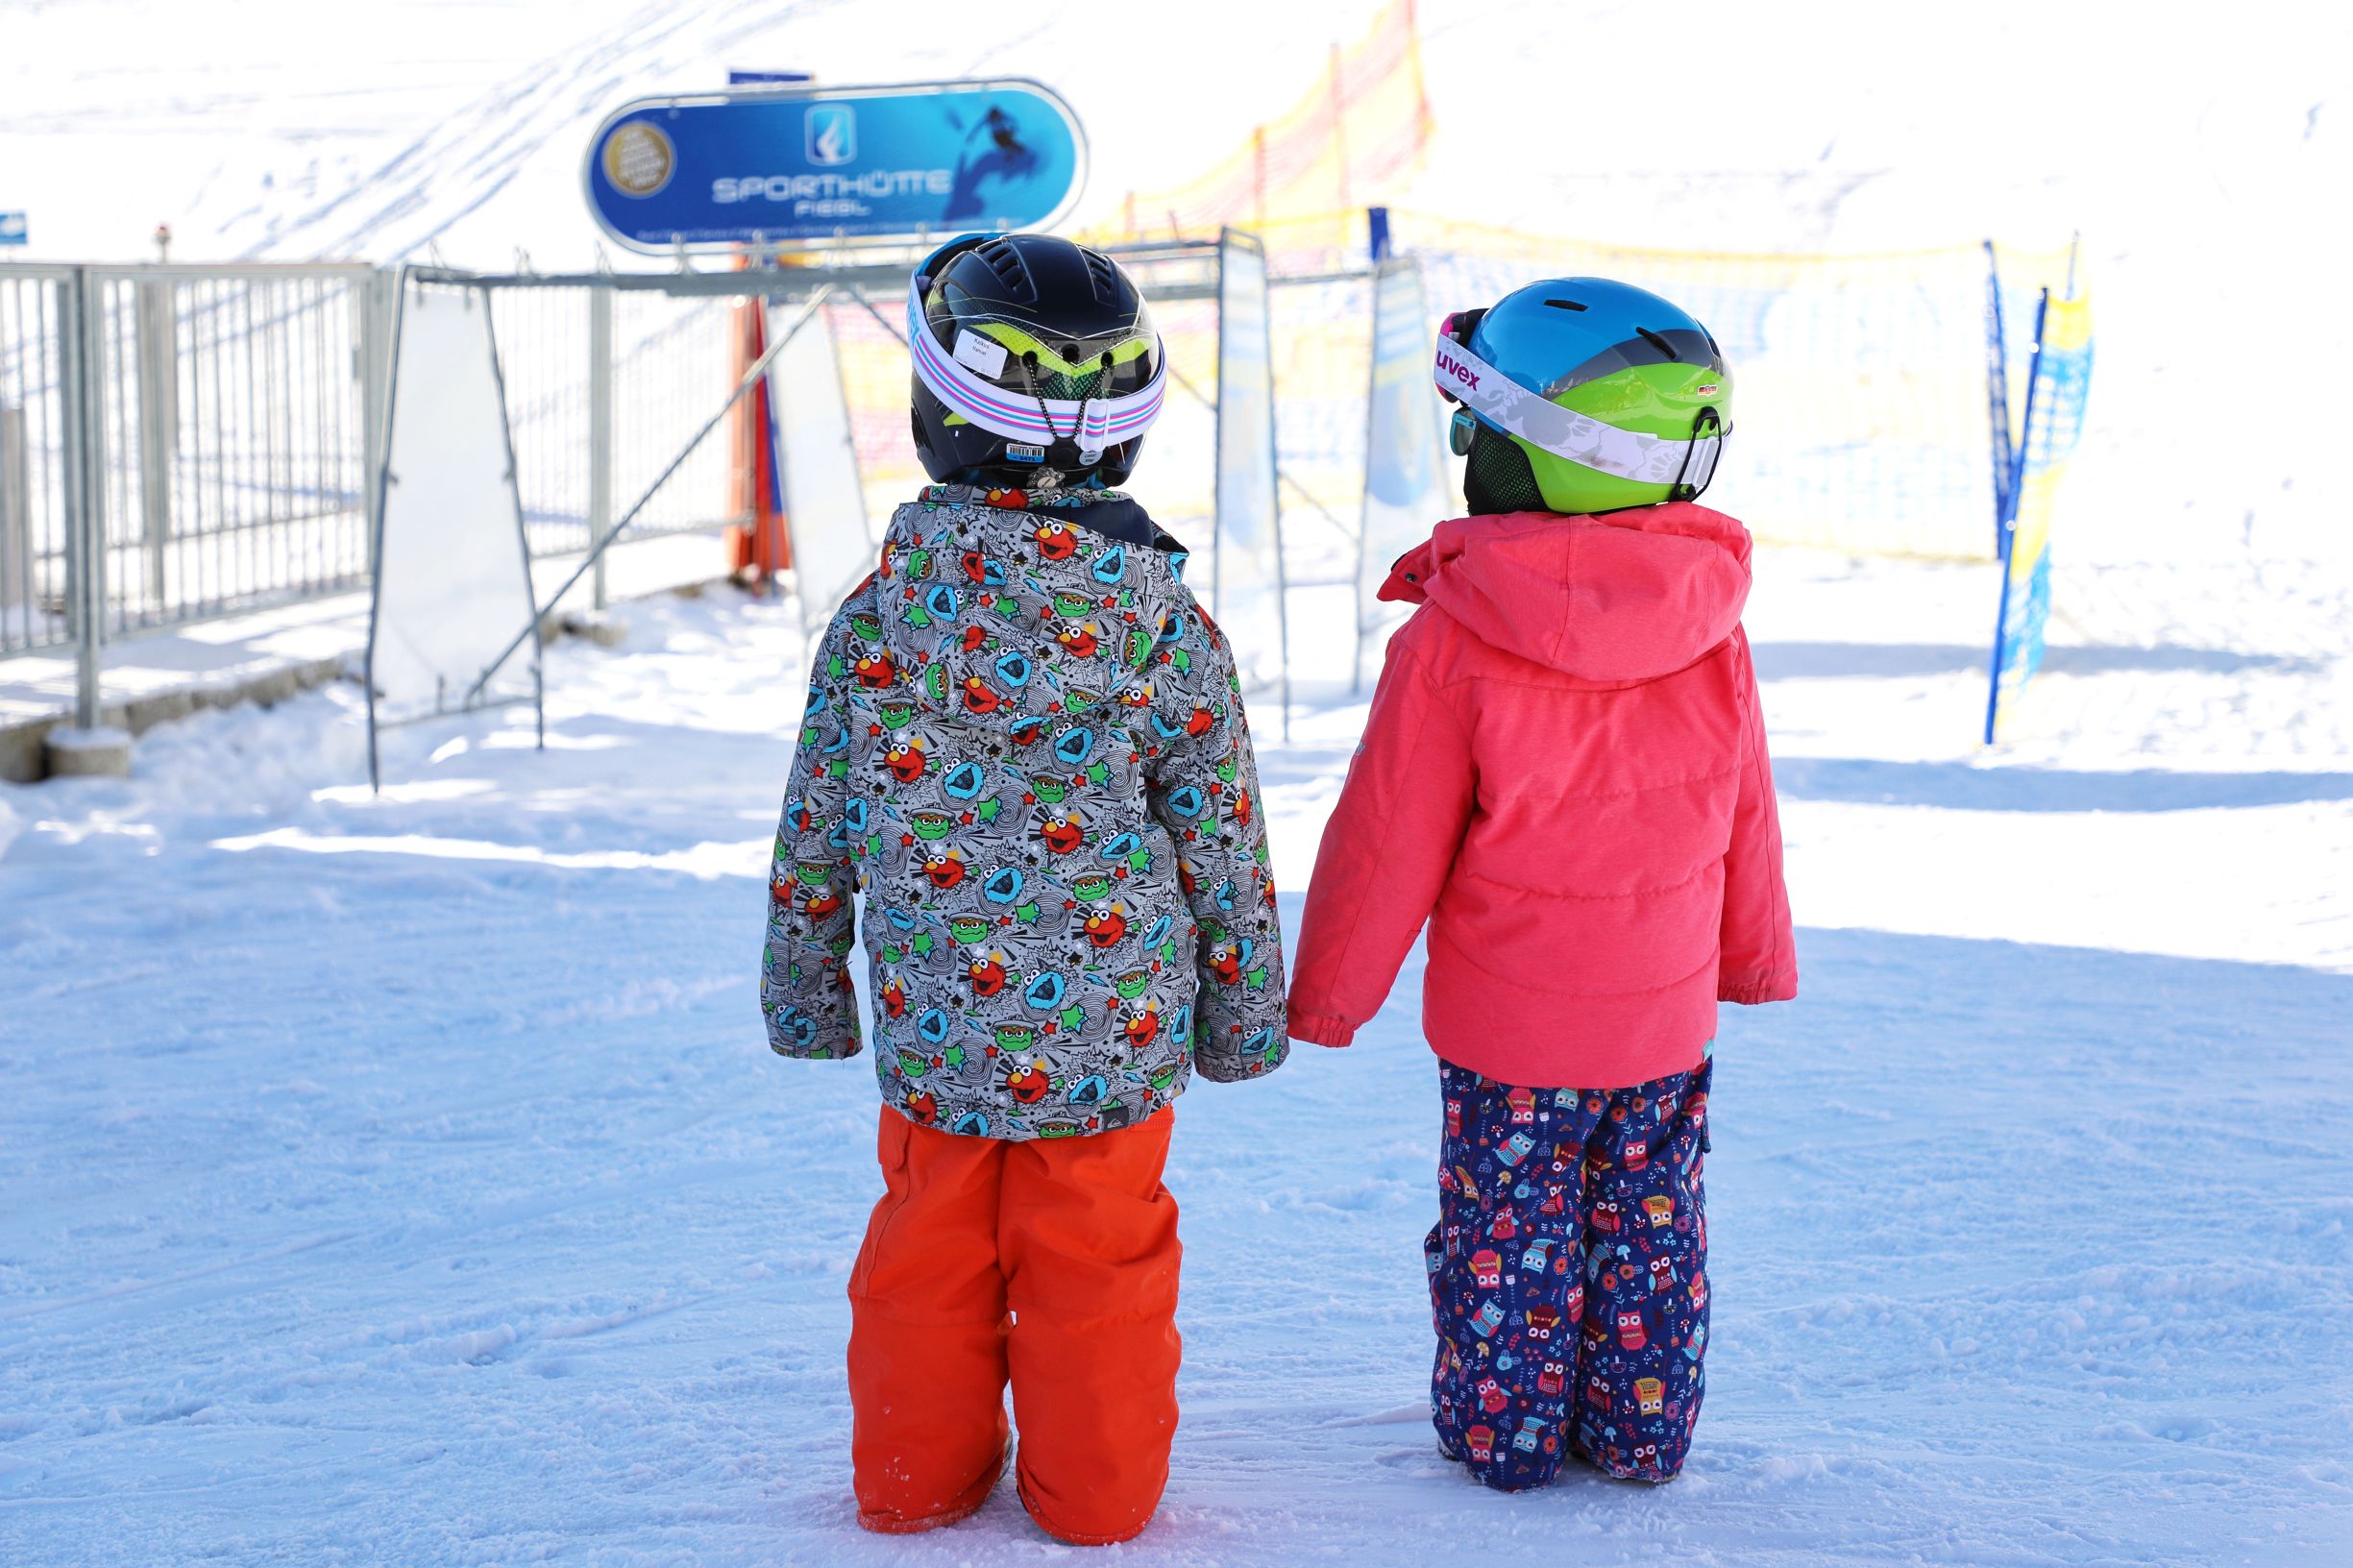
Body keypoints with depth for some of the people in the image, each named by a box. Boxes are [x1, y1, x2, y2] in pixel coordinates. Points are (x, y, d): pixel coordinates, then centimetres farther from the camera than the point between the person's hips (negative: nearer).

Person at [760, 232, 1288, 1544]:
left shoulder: (878, 616, -9)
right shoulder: (1170, 631, -12)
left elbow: (815, 839, -1)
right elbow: (1226, 847, -4)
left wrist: (803, 991, 14)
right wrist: (1244, 1014, 10)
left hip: (932, 1037, 1)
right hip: (1114, 1038, -1)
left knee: (927, 1259, 18)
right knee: (1100, 1265, 15)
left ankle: (919, 1478, 32)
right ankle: (1096, 1494, 27)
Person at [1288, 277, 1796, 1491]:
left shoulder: (1450, 642, -20)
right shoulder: (1712, 633, -7)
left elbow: (1388, 842, -13)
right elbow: (1745, 823, 5)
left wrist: (1326, 993, 1)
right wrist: (1756, 959, 22)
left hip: (1505, 1025, -3)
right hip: (1667, 1017, 4)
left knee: (1507, 1231, 12)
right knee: (1650, 1228, 16)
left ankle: (1500, 1428, 23)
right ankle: (1639, 1430, 26)